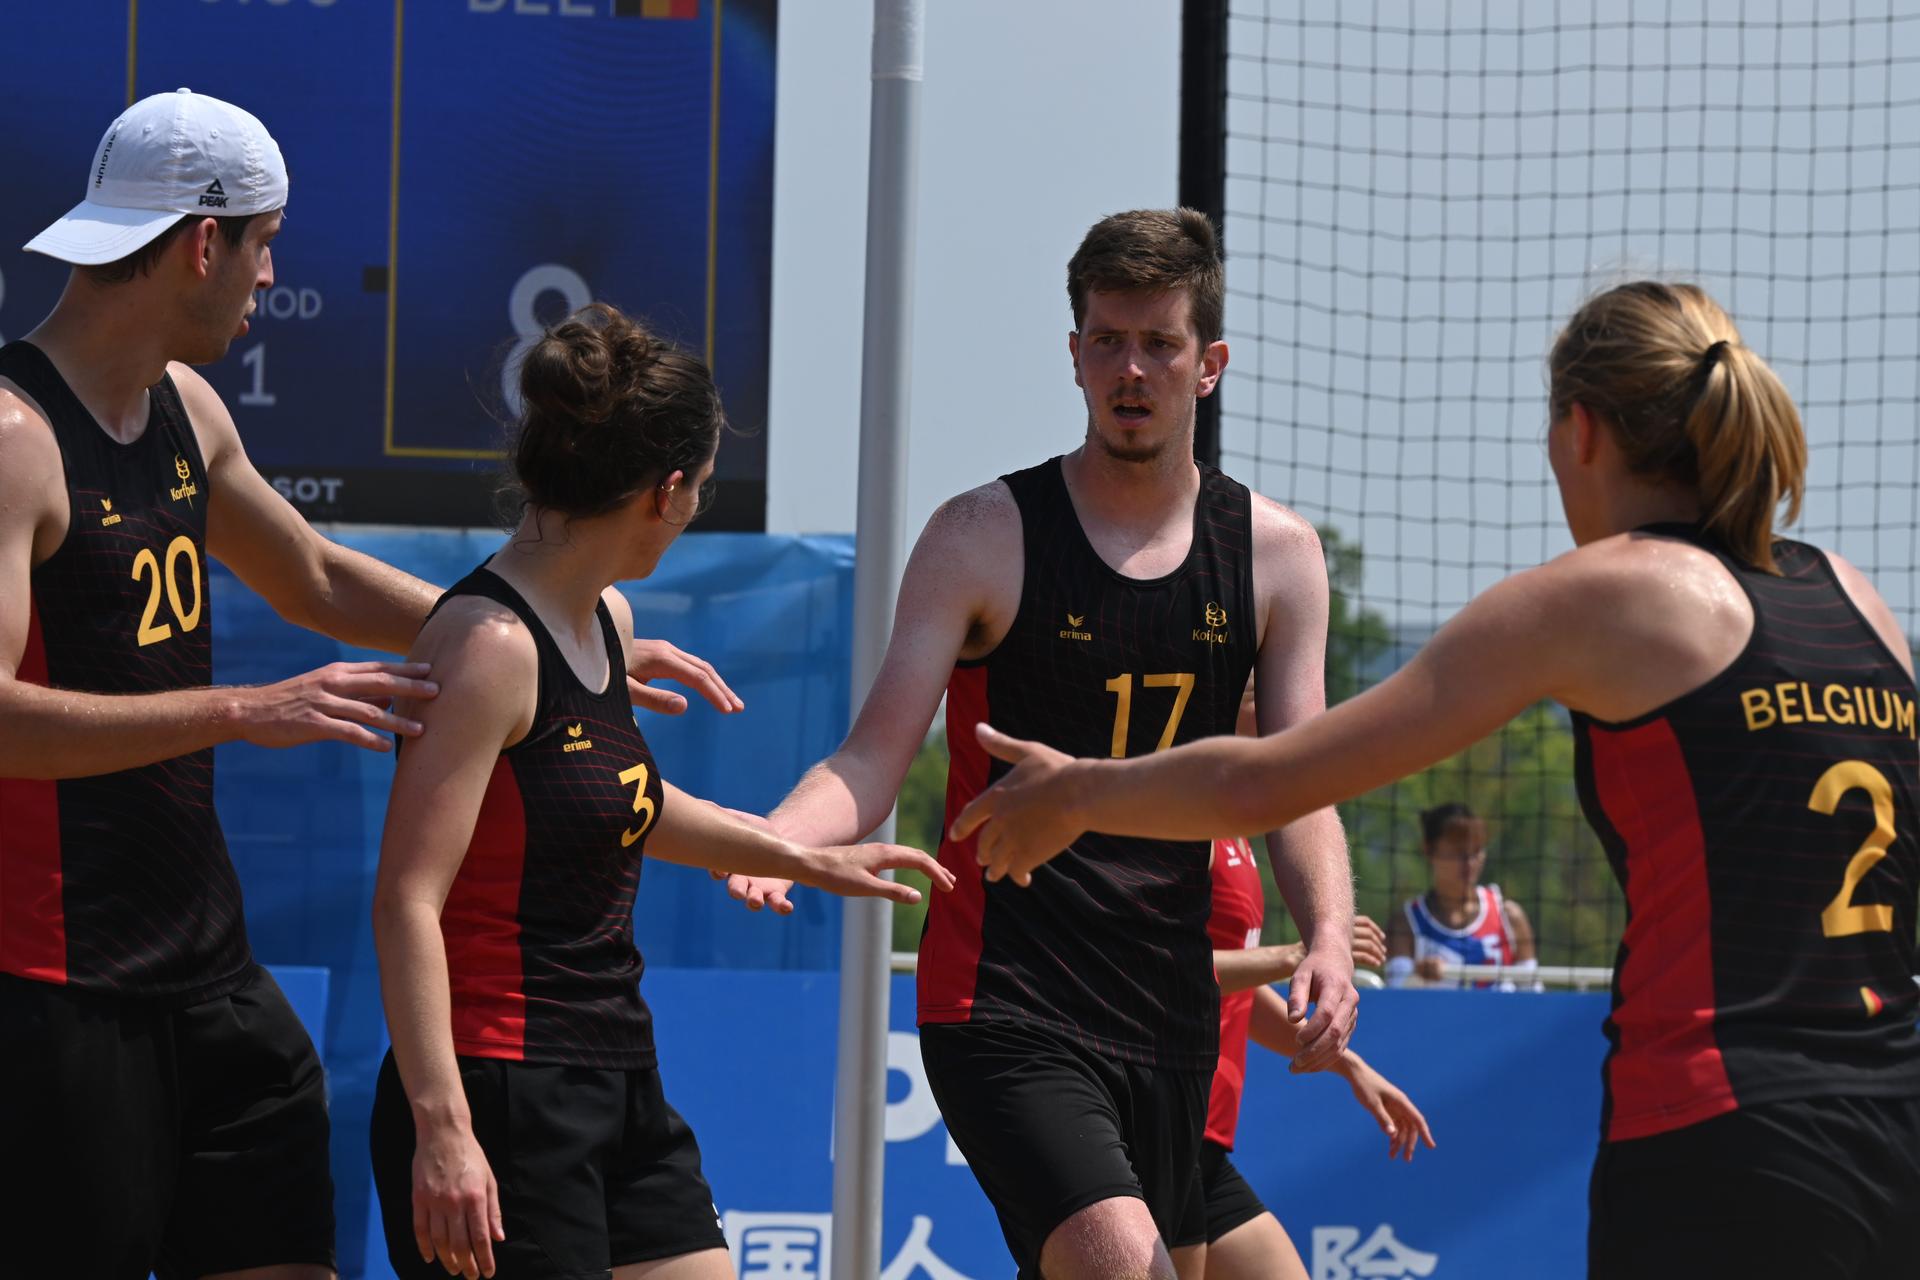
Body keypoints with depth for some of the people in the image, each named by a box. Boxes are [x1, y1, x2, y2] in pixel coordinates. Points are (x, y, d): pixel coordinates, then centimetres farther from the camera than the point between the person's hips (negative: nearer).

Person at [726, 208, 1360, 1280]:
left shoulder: (1276, 553, 7)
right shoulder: (985, 538, -3)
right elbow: (873, 763, -6)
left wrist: (1330, 939, -16)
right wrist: (774, 837, -28)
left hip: (1170, 1020, 5)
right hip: (1005, 1012, -5)